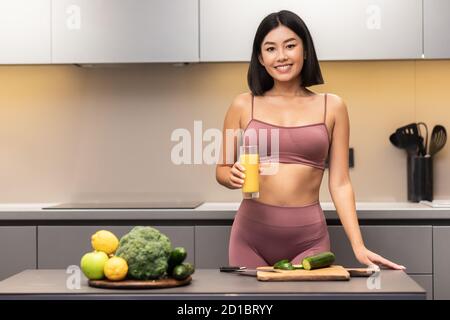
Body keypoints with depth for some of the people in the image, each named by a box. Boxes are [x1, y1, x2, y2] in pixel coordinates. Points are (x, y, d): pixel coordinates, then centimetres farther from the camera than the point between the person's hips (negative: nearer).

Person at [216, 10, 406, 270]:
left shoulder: (332, 107, 4)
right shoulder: (243, 106, 4)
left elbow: (340, 183, 3)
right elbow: (222, 170, 11)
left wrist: (358, 246, -5)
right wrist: (233, 176, -12)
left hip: (309, 237, 0)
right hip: (252, 232, 0)